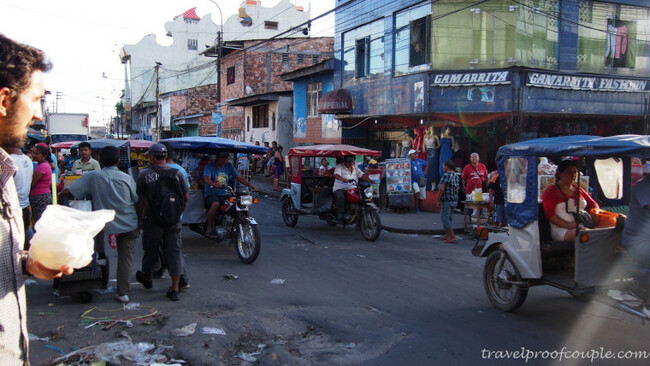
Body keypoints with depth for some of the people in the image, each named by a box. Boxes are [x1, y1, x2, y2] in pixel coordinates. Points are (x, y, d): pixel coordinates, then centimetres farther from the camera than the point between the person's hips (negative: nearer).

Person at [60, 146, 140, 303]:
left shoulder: (93, 177, -7)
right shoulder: (127, 178, -3)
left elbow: (68, 191, -7)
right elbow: (137, 201, 7)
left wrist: (60, 194, 14)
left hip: (107, 224, -1)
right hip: (129, 224, 1)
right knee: (126, 256, 5)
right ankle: (123, 292, 4)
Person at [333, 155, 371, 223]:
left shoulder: (355, 167, 16)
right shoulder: (339, 166, -3)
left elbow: (362, 175, 6)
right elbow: (336, 175, -21)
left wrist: (370, 180, -13)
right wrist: (344, 180, -41)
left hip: (352, 189, 5)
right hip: (340, 189, -5)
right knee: (341, 197, -36)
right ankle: (340, 215, -28)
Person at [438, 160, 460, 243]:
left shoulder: (446, 175, -16)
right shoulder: (456, 175, 10)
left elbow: (441, 189, -20)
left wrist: (438, 199, -12)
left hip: (446, 200, -9)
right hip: (454, 200, 9)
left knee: (445, 218, -4)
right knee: (449, 217, 18)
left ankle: (452, 237, -10)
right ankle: (447, 235, 26)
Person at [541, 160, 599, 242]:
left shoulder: (579, 190, 27)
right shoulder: (551, 191, 6)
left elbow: (593, 204, 31)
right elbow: (549, 213, -6)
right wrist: (567, 225, -20)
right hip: (562, 231, -6)